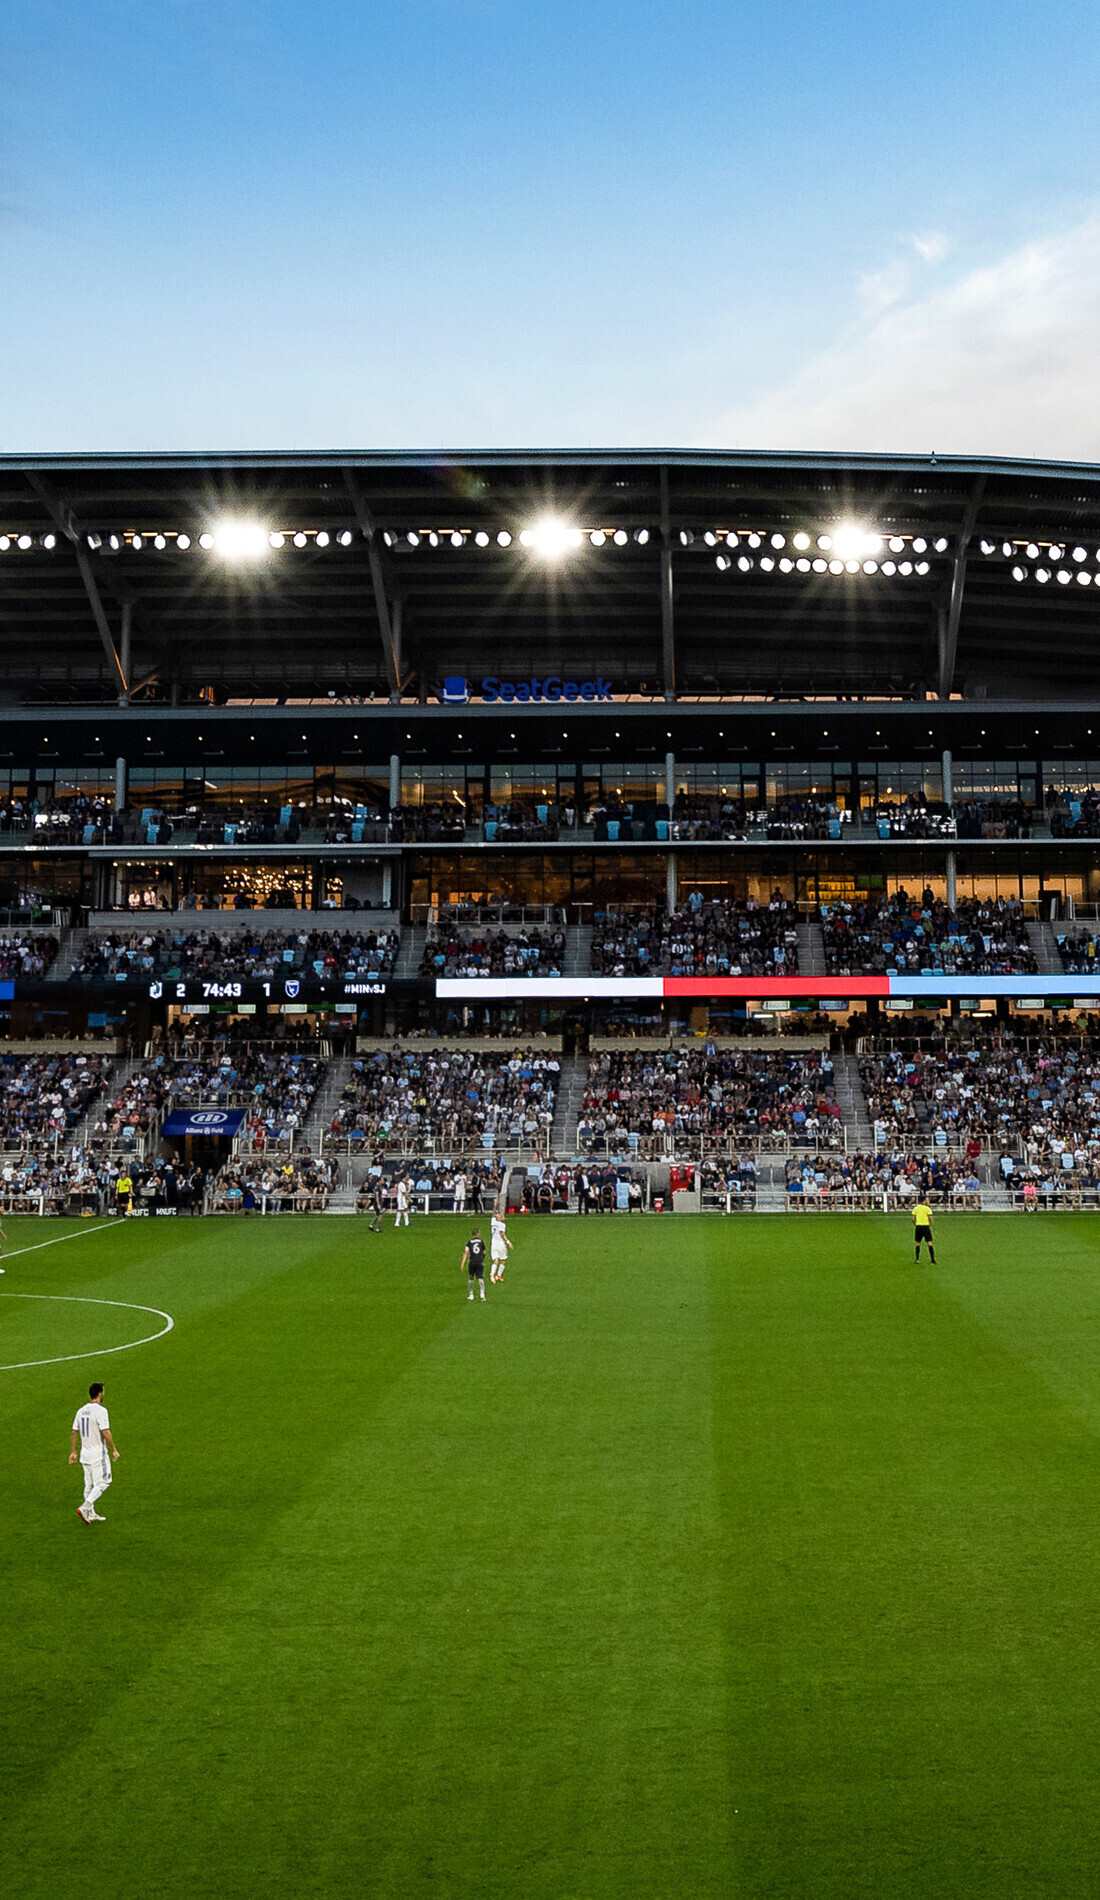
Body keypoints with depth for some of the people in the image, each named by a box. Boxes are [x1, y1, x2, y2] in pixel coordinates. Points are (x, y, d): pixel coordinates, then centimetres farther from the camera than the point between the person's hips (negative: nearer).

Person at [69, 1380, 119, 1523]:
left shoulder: (81, 1410, 7)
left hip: (84, 1453, 8)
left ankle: (90, 1513, 20)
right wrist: (114, 1450, -11)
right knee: (102, 1482, 0)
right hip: (98, 1454, -8)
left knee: (89, 1484, 15)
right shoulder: (100, 1410, -16)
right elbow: (106, 1433, -20)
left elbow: (74, 1432, 11)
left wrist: (73, 1451, 17)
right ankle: (84, 1508, -10)